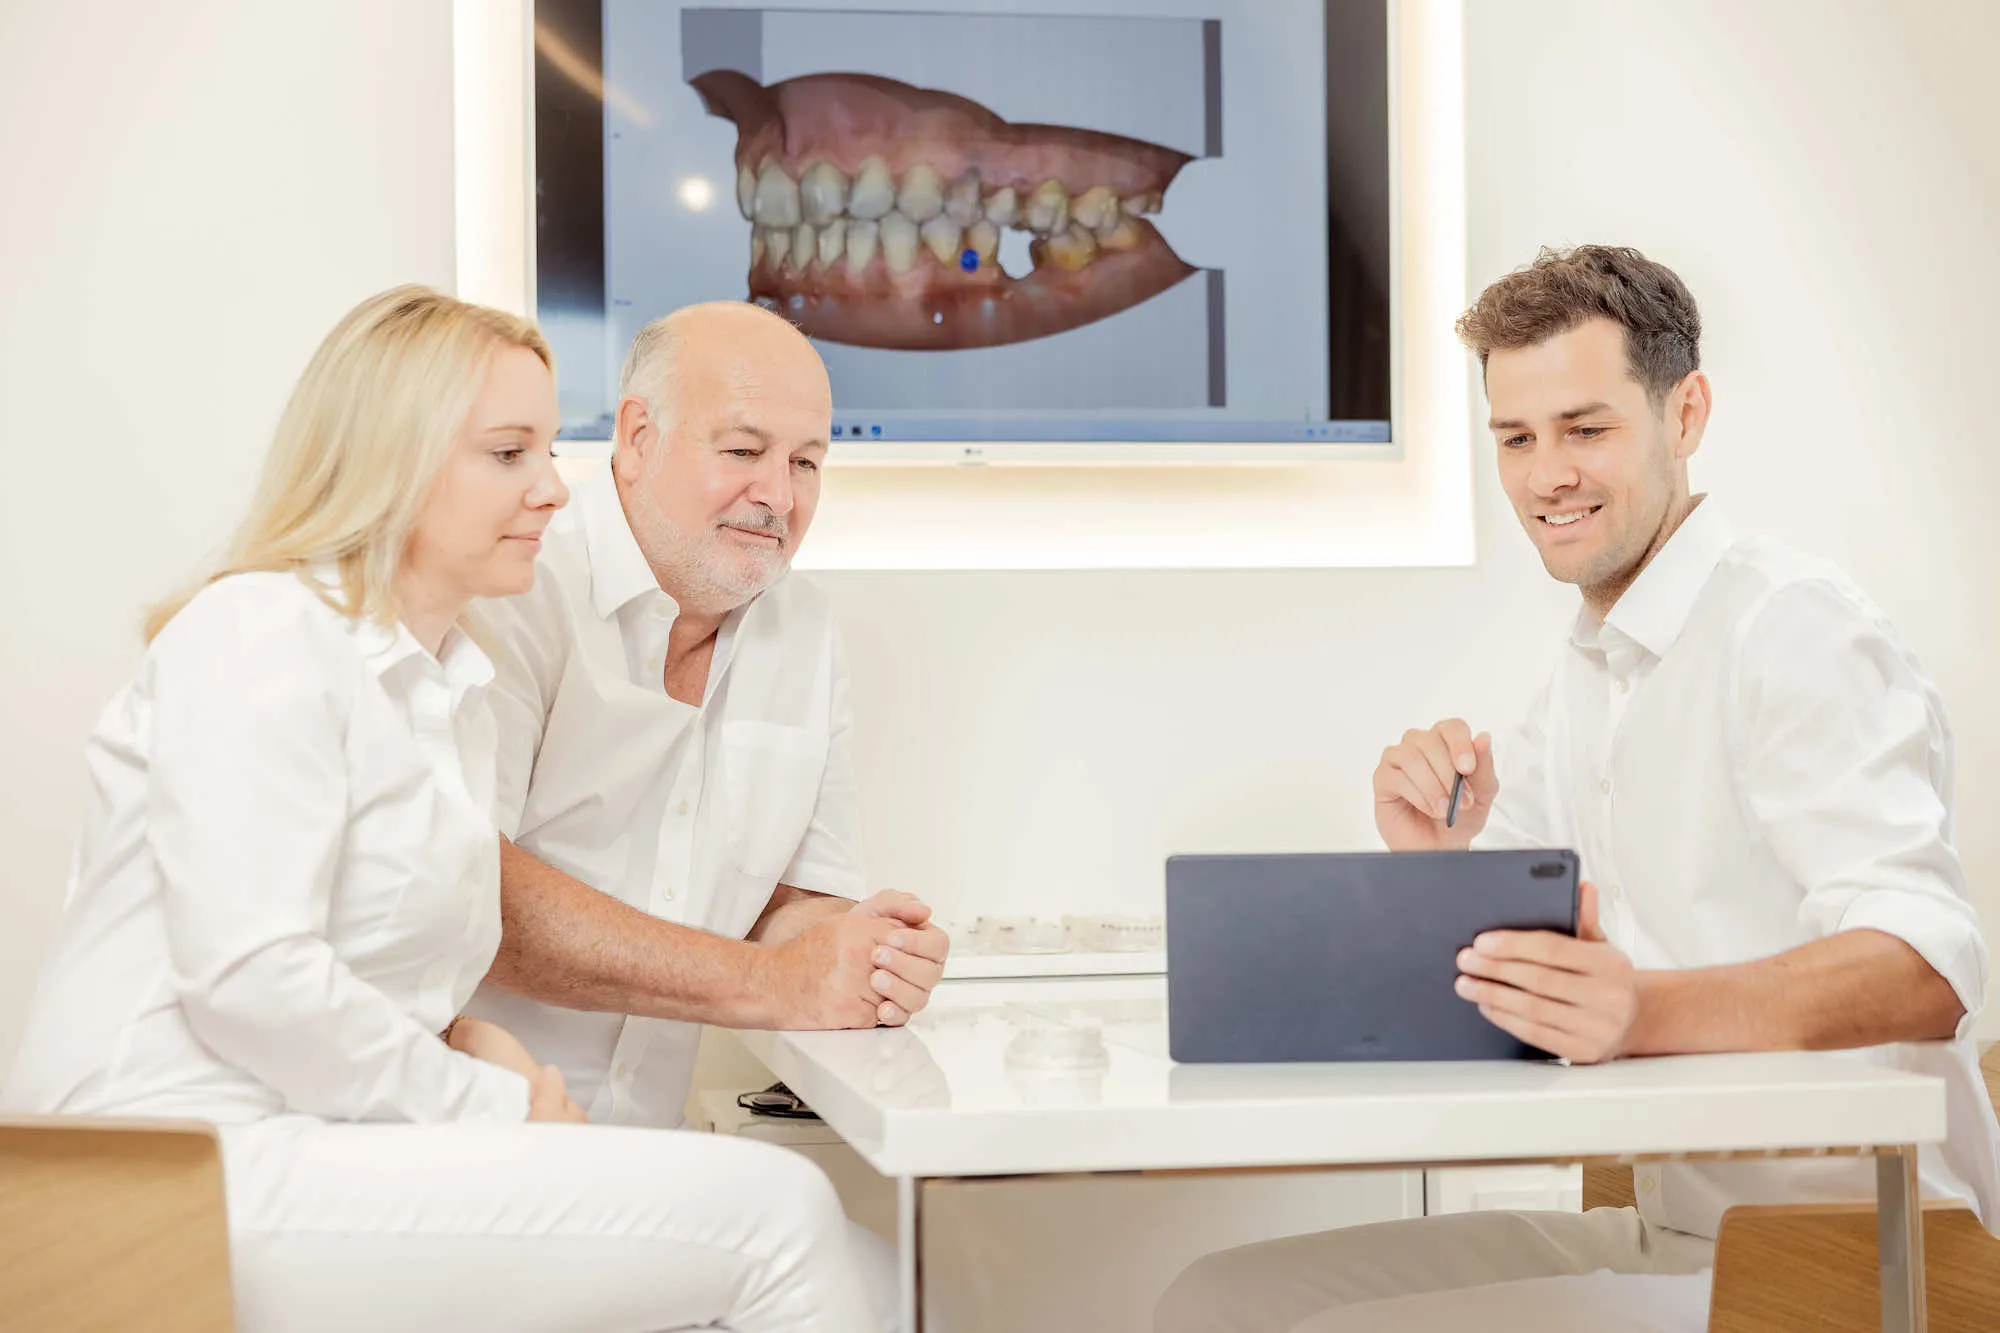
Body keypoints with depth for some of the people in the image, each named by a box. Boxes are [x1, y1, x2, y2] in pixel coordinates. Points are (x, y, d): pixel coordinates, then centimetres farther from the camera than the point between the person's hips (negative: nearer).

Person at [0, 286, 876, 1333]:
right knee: (776, 1211, -18)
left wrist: (471, 1041, 3)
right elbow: (247, 977, -20)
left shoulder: (455, 682, 18)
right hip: (189, 1172, -9)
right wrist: (489, 1102, -11)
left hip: (313, 1141, 9)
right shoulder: (262, 636, -10)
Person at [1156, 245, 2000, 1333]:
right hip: (1666, 1236, 8)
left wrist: (1645, 1010, -44)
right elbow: (1488, 967, 16)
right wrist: (1435, 866, -7)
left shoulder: (1799, 631, -13)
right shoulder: (1584, 677, 15)